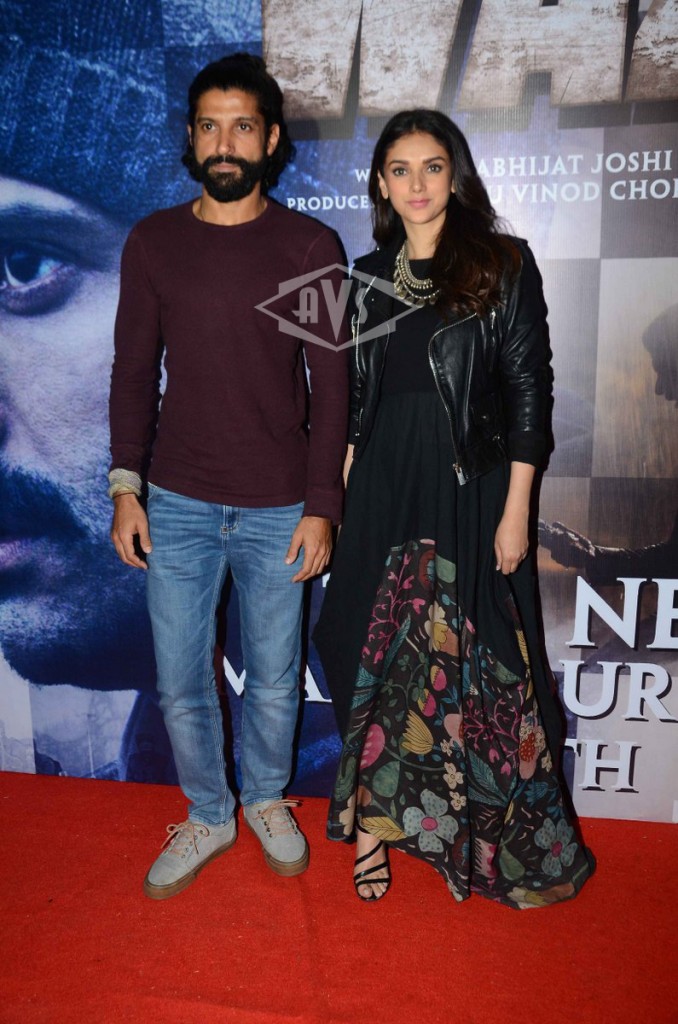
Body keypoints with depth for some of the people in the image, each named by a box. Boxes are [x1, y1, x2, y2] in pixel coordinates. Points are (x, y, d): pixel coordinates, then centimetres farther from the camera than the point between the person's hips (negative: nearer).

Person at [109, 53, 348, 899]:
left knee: (274, 681, 13)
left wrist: (322, 505, -6)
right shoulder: (153, 242, 4)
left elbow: (329, 382, -1)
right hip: (177, 506, 2)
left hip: (279, 509, -1)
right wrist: (125, 486, -2)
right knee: (181, 684, 10)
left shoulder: (310, 247, -1)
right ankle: (207, 816, 36)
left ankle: (266, 798, 41)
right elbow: (133, 370, 6)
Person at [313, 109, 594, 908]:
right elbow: (355, 398, 12)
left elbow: (529, 390, -5)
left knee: (473, 662, 4)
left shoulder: (503, 265, -1)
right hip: (384, 488, 4)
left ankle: (491, 834, 25)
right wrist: (343, 496, 8)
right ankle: (378, 820, 25)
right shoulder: (370, 277, 11)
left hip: (470, 488, -3)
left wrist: (516, 510, -10)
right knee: (379, 657, 8)